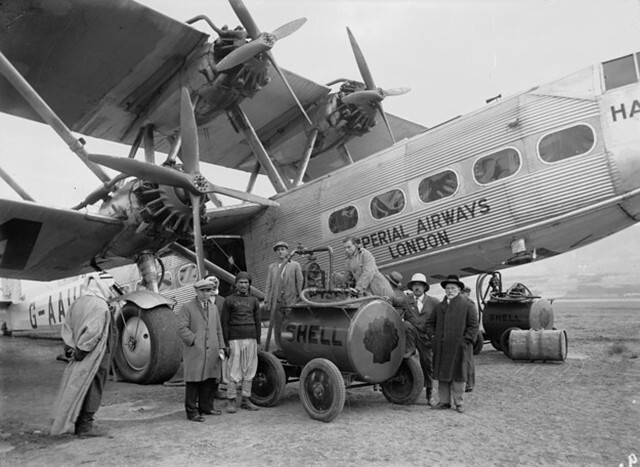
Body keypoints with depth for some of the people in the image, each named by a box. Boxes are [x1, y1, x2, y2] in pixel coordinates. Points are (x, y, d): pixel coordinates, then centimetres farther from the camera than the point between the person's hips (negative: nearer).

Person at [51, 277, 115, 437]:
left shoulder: (76, 304, 9)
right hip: (96, 355, -8)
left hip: (81, 354, 8)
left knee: (76, 386, 15)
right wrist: (82, 350, -16)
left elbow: (67, 327, 9)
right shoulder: (101, 306, -17)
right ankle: (85, 425, 7)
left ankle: (73, 423, 24)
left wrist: (70, 347, 5)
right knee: (93, 388, 1)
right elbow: (93, 331, -23)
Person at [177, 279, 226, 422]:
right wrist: (196, 340, -16)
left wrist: (221, 348, 10)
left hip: (212, 352, 6)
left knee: (210, 380, 10)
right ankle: (192, 411, 8)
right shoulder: (187, 307, -3)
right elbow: (182, 329, -11)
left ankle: (206, 407, 25)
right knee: (193, 381, -1)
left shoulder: (213, 307, 16)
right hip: (194, 352, -5)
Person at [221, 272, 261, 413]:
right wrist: (226, 343, -5)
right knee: (234, 371, -3)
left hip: (251, 339, 3)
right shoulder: (229, 300, 3)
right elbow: (224, 323, 1)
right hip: (235, 339, -3)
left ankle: (246, 400, 15)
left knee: (249, 370, 5)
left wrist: (258, 342, 7)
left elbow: (257, 322, 12)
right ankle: (230, 401, 6)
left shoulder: (254, 301, 11)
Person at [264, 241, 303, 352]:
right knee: (277, 326, 4)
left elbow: (300, 282, 3)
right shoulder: (272, 267, 16)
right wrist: (267, 300, 6)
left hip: (291, 301, -3)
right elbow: (268, 285, 14)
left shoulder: (295, 265, 7)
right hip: (277, 301, 3)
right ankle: (279, 348, 11)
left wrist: (300, 299, -3)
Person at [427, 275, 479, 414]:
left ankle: (458, 403, 13)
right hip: (440, 347, 4)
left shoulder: (467, 306, 2)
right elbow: (430, 322, 22)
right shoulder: (440, 306, 15)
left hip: (458, 347, -4)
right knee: (442, 374, 8)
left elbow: (473, 326, -1)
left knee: (457, 375, 3)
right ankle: (444, 401, 18)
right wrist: (433, 336, 8)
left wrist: (465, 341, -10)